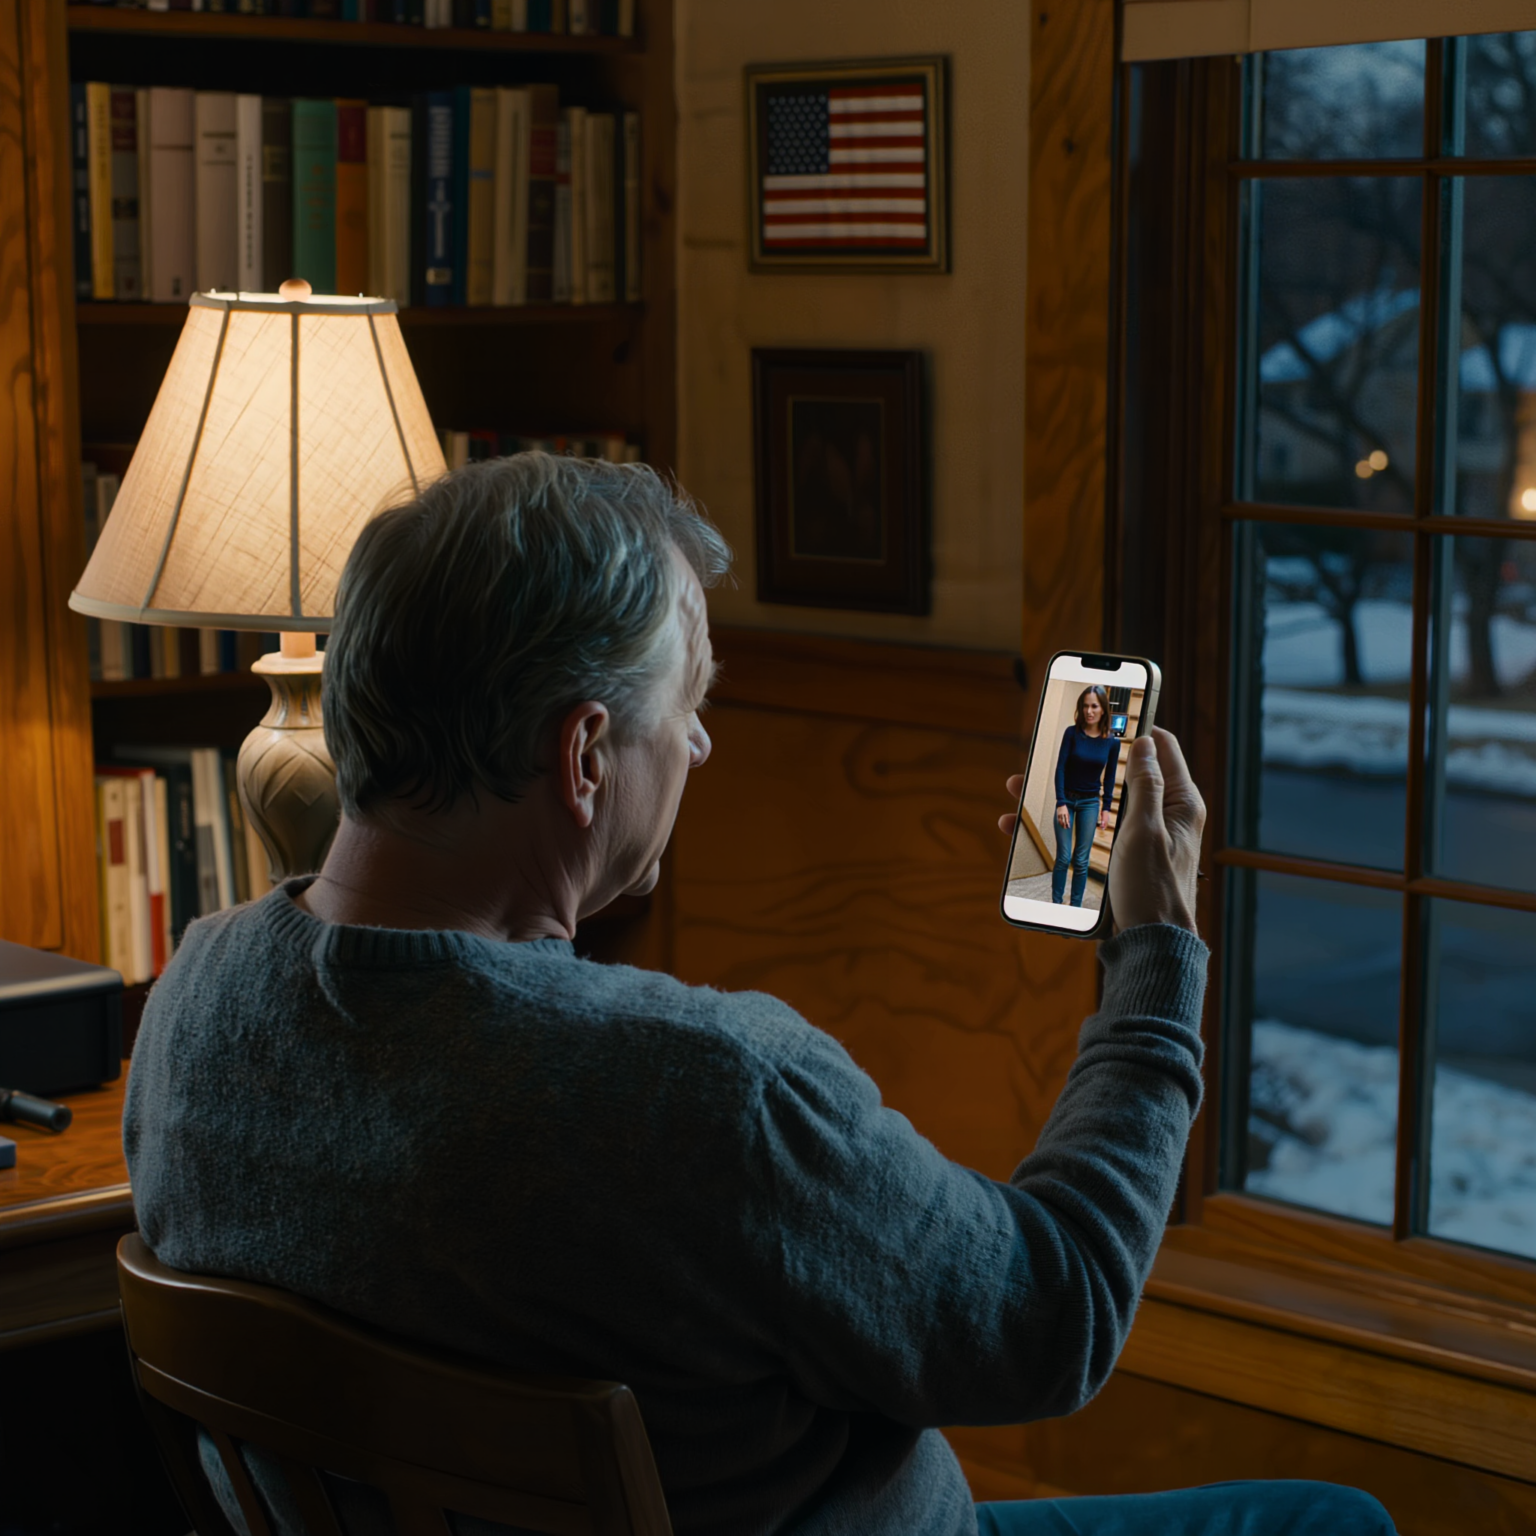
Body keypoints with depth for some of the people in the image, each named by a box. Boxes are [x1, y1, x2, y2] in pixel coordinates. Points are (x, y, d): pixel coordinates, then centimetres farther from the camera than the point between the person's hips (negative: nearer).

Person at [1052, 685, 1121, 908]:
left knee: (1081, 860, 2)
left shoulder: (1112, 742, -6)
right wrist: (1061, 803, -19)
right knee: (1063, 857, -4)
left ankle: (1075, 908, 8)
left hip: (1090, 802, 1)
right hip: (1067, 799, -1)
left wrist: (1106, 808, 1)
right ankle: (1056, 905, 4)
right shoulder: (1072, 733, -11)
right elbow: (1060, 768, -13)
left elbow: (1109, 777, 4)